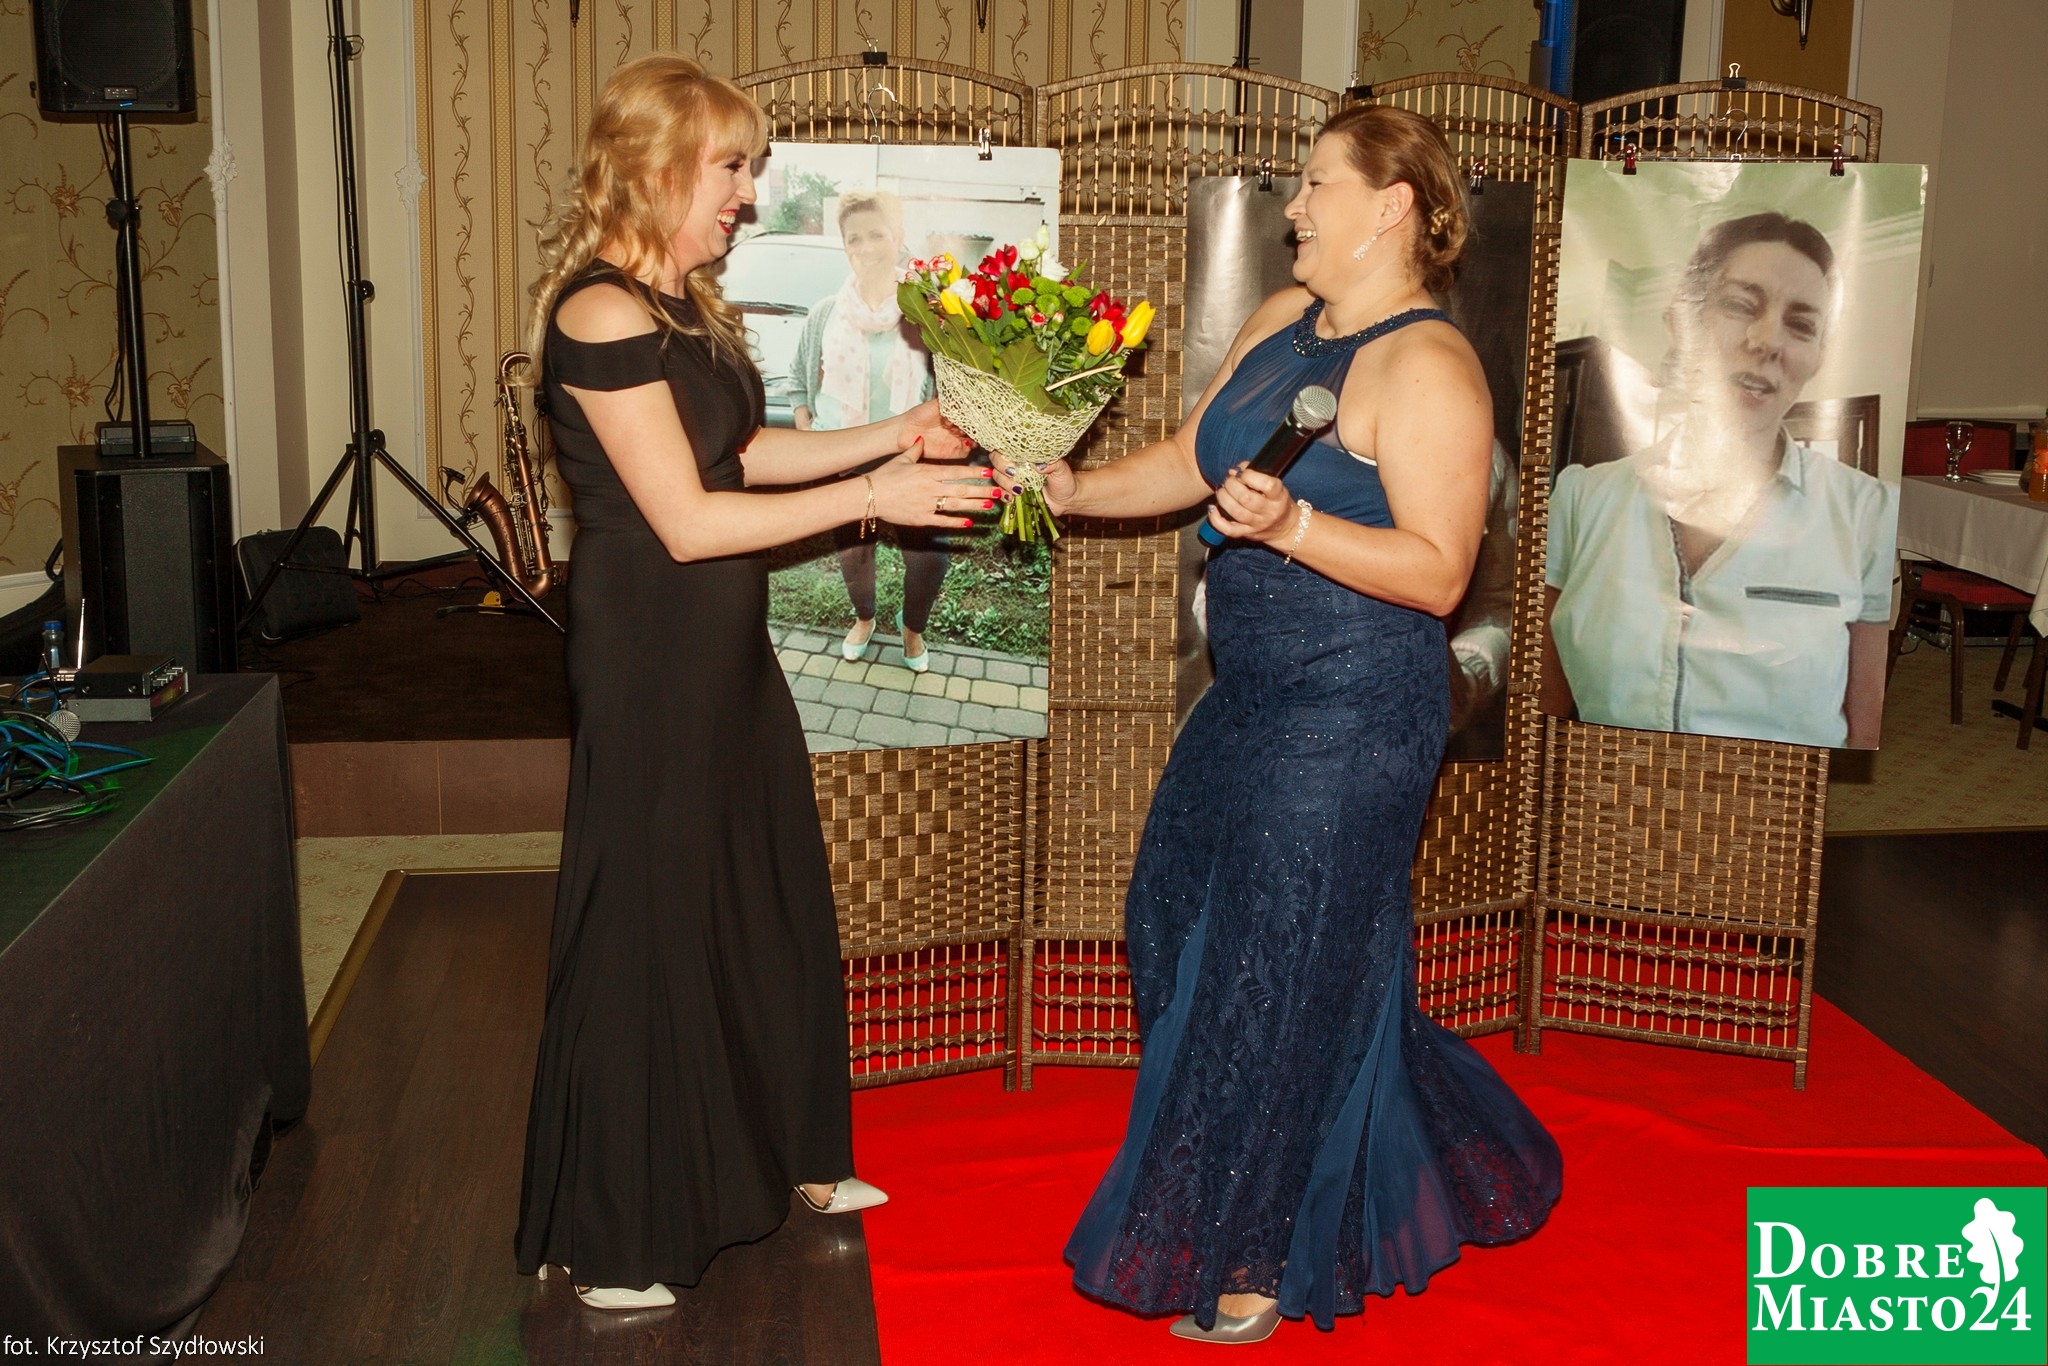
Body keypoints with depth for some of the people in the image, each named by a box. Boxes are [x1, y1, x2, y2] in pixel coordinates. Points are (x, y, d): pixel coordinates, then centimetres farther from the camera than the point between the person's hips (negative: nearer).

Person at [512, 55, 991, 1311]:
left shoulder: (686, 305, 10)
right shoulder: (603, 314, -19)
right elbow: (686, 519, -22)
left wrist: (896, 435, 8)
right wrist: (872, 496, -19)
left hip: (725, 649, 10)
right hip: (650, 662, -9)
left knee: (767, 897, 18)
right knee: (649, 923, 1)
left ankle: (781, 1157, 38)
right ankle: (613, 1241, 18)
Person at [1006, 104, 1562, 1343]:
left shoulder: (1427, 367, -17)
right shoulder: (1279, 323, 9)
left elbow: (1438, 574, -22)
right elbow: (1189, 464, 15)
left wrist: (1292, 525, -32)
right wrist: (1076, 488, 2)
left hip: (1351, 716, -10)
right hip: (1255, 693, 10)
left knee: (1280, 976, 1)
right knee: (1178, 918, 19)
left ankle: (1261, 1267, 23)